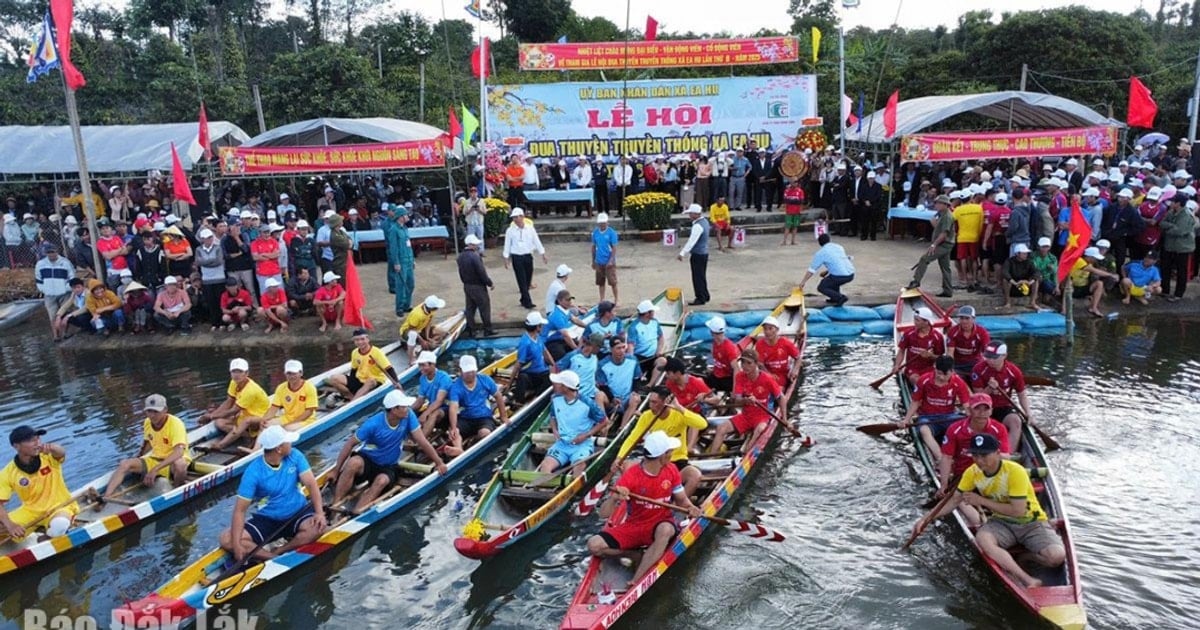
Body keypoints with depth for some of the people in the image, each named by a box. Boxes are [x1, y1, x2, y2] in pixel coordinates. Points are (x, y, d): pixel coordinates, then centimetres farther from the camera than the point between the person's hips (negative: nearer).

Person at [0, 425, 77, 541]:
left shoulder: (48, 457, -11)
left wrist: (51, 448, -59)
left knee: (59, 526, -33)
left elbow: (61, 453, -35)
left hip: (60, 507, -2)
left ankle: (48, 536, 0)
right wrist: (9, 525, -29)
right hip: (30, 512, 2)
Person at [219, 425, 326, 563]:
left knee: (318, 527, -32)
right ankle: (276, 559, -24)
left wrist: (319, 512, -29)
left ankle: (278, 552, -22)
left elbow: (311, 484, -13)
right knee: (226, 540, -20)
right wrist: (236, 544, -28)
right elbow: (240, 510, -17)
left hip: (297, 513, 0)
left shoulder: (295, 456, -8)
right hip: (266, 520, 0)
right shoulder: (254, 472, -16)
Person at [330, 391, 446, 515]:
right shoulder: (373, 424, -21)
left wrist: (439, 462, -10)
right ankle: (335, 504, -28)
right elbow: (350, 444, -14)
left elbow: (422, 441, -10)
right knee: (354, 463, -34)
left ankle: (354, 513, -41)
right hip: (367, 459, -2)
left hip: (388, 467, 2)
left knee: (382, 481, -32)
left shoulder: (408, 416, -15)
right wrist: (336, 470, -13)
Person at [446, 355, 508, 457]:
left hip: (484, 418, 0)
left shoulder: (485, 380, -3)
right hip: (465, 419, 0)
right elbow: (453, 408, -25)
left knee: (485, 433, -36)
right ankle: (458, 449, -60)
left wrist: (503, 417, 10)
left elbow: (498, 396, 10)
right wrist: (454, 428, -40)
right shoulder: (456, 386, -10)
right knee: (453, 431, -34)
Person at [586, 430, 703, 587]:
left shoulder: (671, 470, -5)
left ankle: (635, 582, -35)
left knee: (665, 530, -37)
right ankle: (638, 554, -6)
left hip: (660, 525, 1)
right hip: (632, 527, -1)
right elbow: (604, 514, -19)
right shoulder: (630, 476, -17)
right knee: (594, 545, -21)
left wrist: (690, 508, -17)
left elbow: (681, 499, 8)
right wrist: (614, 498, -41)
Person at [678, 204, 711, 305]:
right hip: (704, 252, 10)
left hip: (697, 254, -10)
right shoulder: (704, 221, 9)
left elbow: (692, 240, -28)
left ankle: (700, 299, 4)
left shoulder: (698, 226, -21)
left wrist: (682, 253, -30)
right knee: (702, 276, 19)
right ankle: (705, 296, 28)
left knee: (697, 277, -2)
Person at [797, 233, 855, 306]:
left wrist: (803, 282, 11)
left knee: (821, 288, 11)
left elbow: (811, 270, 3)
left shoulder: (820, 253, 1)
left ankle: (840, 297, -6)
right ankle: (835, 297, 25)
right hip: (851, 275, 7)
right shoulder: (839, 247, 17)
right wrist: (826, 272, 35)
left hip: (840, 276, -7)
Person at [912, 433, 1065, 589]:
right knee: (982, 538, -32)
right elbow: (955, 500, 1)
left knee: (1057, 556, -28)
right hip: (1002, 522, 3)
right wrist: (927, 519, -9)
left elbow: (1018, 511, -25)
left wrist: (982, 501, -22)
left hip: (1031, 522, -3)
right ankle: (1028, 580, -32)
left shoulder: (1015, 471, -23)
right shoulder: (972, 472, -8)